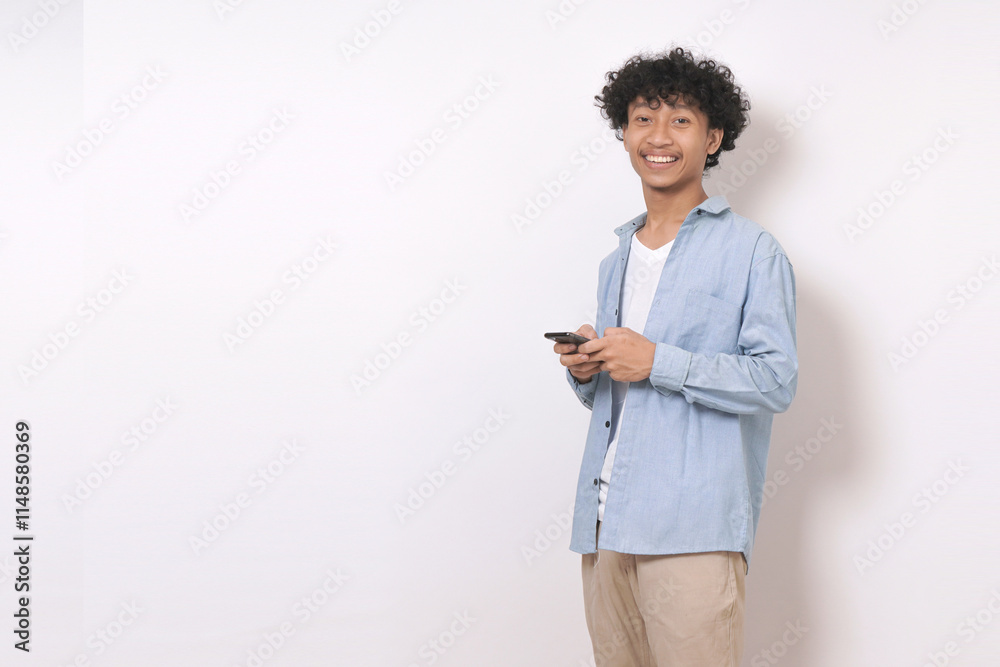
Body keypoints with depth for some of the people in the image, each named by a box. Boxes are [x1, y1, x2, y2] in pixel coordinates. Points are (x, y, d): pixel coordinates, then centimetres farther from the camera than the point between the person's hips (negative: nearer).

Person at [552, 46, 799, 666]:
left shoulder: (752, 249, 0)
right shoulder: (617, 261, 21)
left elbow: (776, 379, -9)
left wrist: (659, 362, -16)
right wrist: (585, 370, 2)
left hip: (694, 527, -6)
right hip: (607, 521, 6)